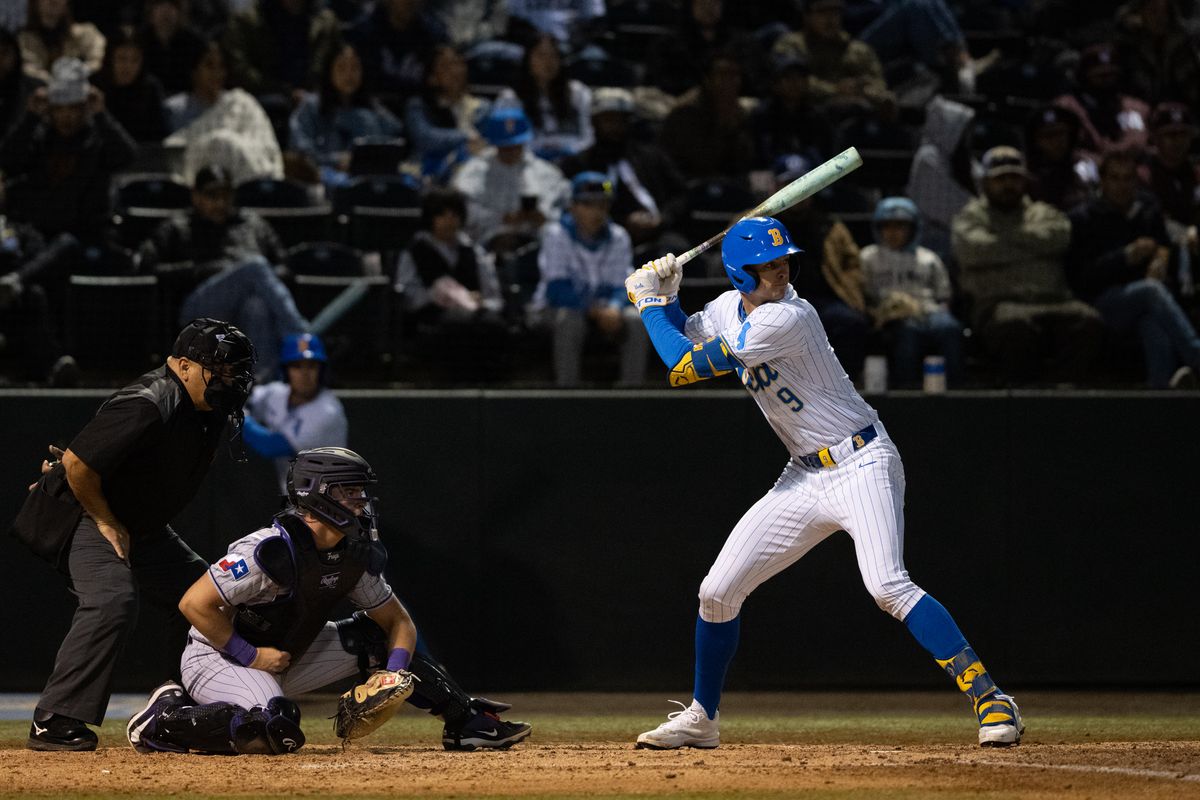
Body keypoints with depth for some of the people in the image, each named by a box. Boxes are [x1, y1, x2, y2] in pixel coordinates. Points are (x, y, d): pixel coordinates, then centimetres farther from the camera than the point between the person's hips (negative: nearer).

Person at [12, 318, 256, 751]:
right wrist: (106, 524, -19)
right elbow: (77, 464, -30)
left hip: (144, 527, 10)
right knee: (113, 600, -30)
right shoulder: (148, 406, -29)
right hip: (83, 516, -10)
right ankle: (55, 722, -29)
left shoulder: (212, 410, 1)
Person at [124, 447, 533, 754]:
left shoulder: (354, 556, -3)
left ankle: (467, 723, 5)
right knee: (277, 733, -36)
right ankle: (166, 720, -16)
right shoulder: (272, 549, -27)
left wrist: (394, 676, -12)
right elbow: (194, 603, -28)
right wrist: (250, 656, -23)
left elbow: (399, 622, 7)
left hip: (287, 658, 8)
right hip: (216, 656, -8)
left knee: (374, 635, 1)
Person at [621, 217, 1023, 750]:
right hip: (806, 477, 8)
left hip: (862, 465, -8)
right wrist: (663, 297, 4)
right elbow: (682, 338, 24)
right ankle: (702, 719, 23)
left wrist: (649, 301, -6)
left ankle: (989, 699, -24)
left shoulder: (787, 318, -23)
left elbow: (684, 369, -20)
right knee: (718, 591, 6)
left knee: (888, 586, -27)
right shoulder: (730, 308, 4)